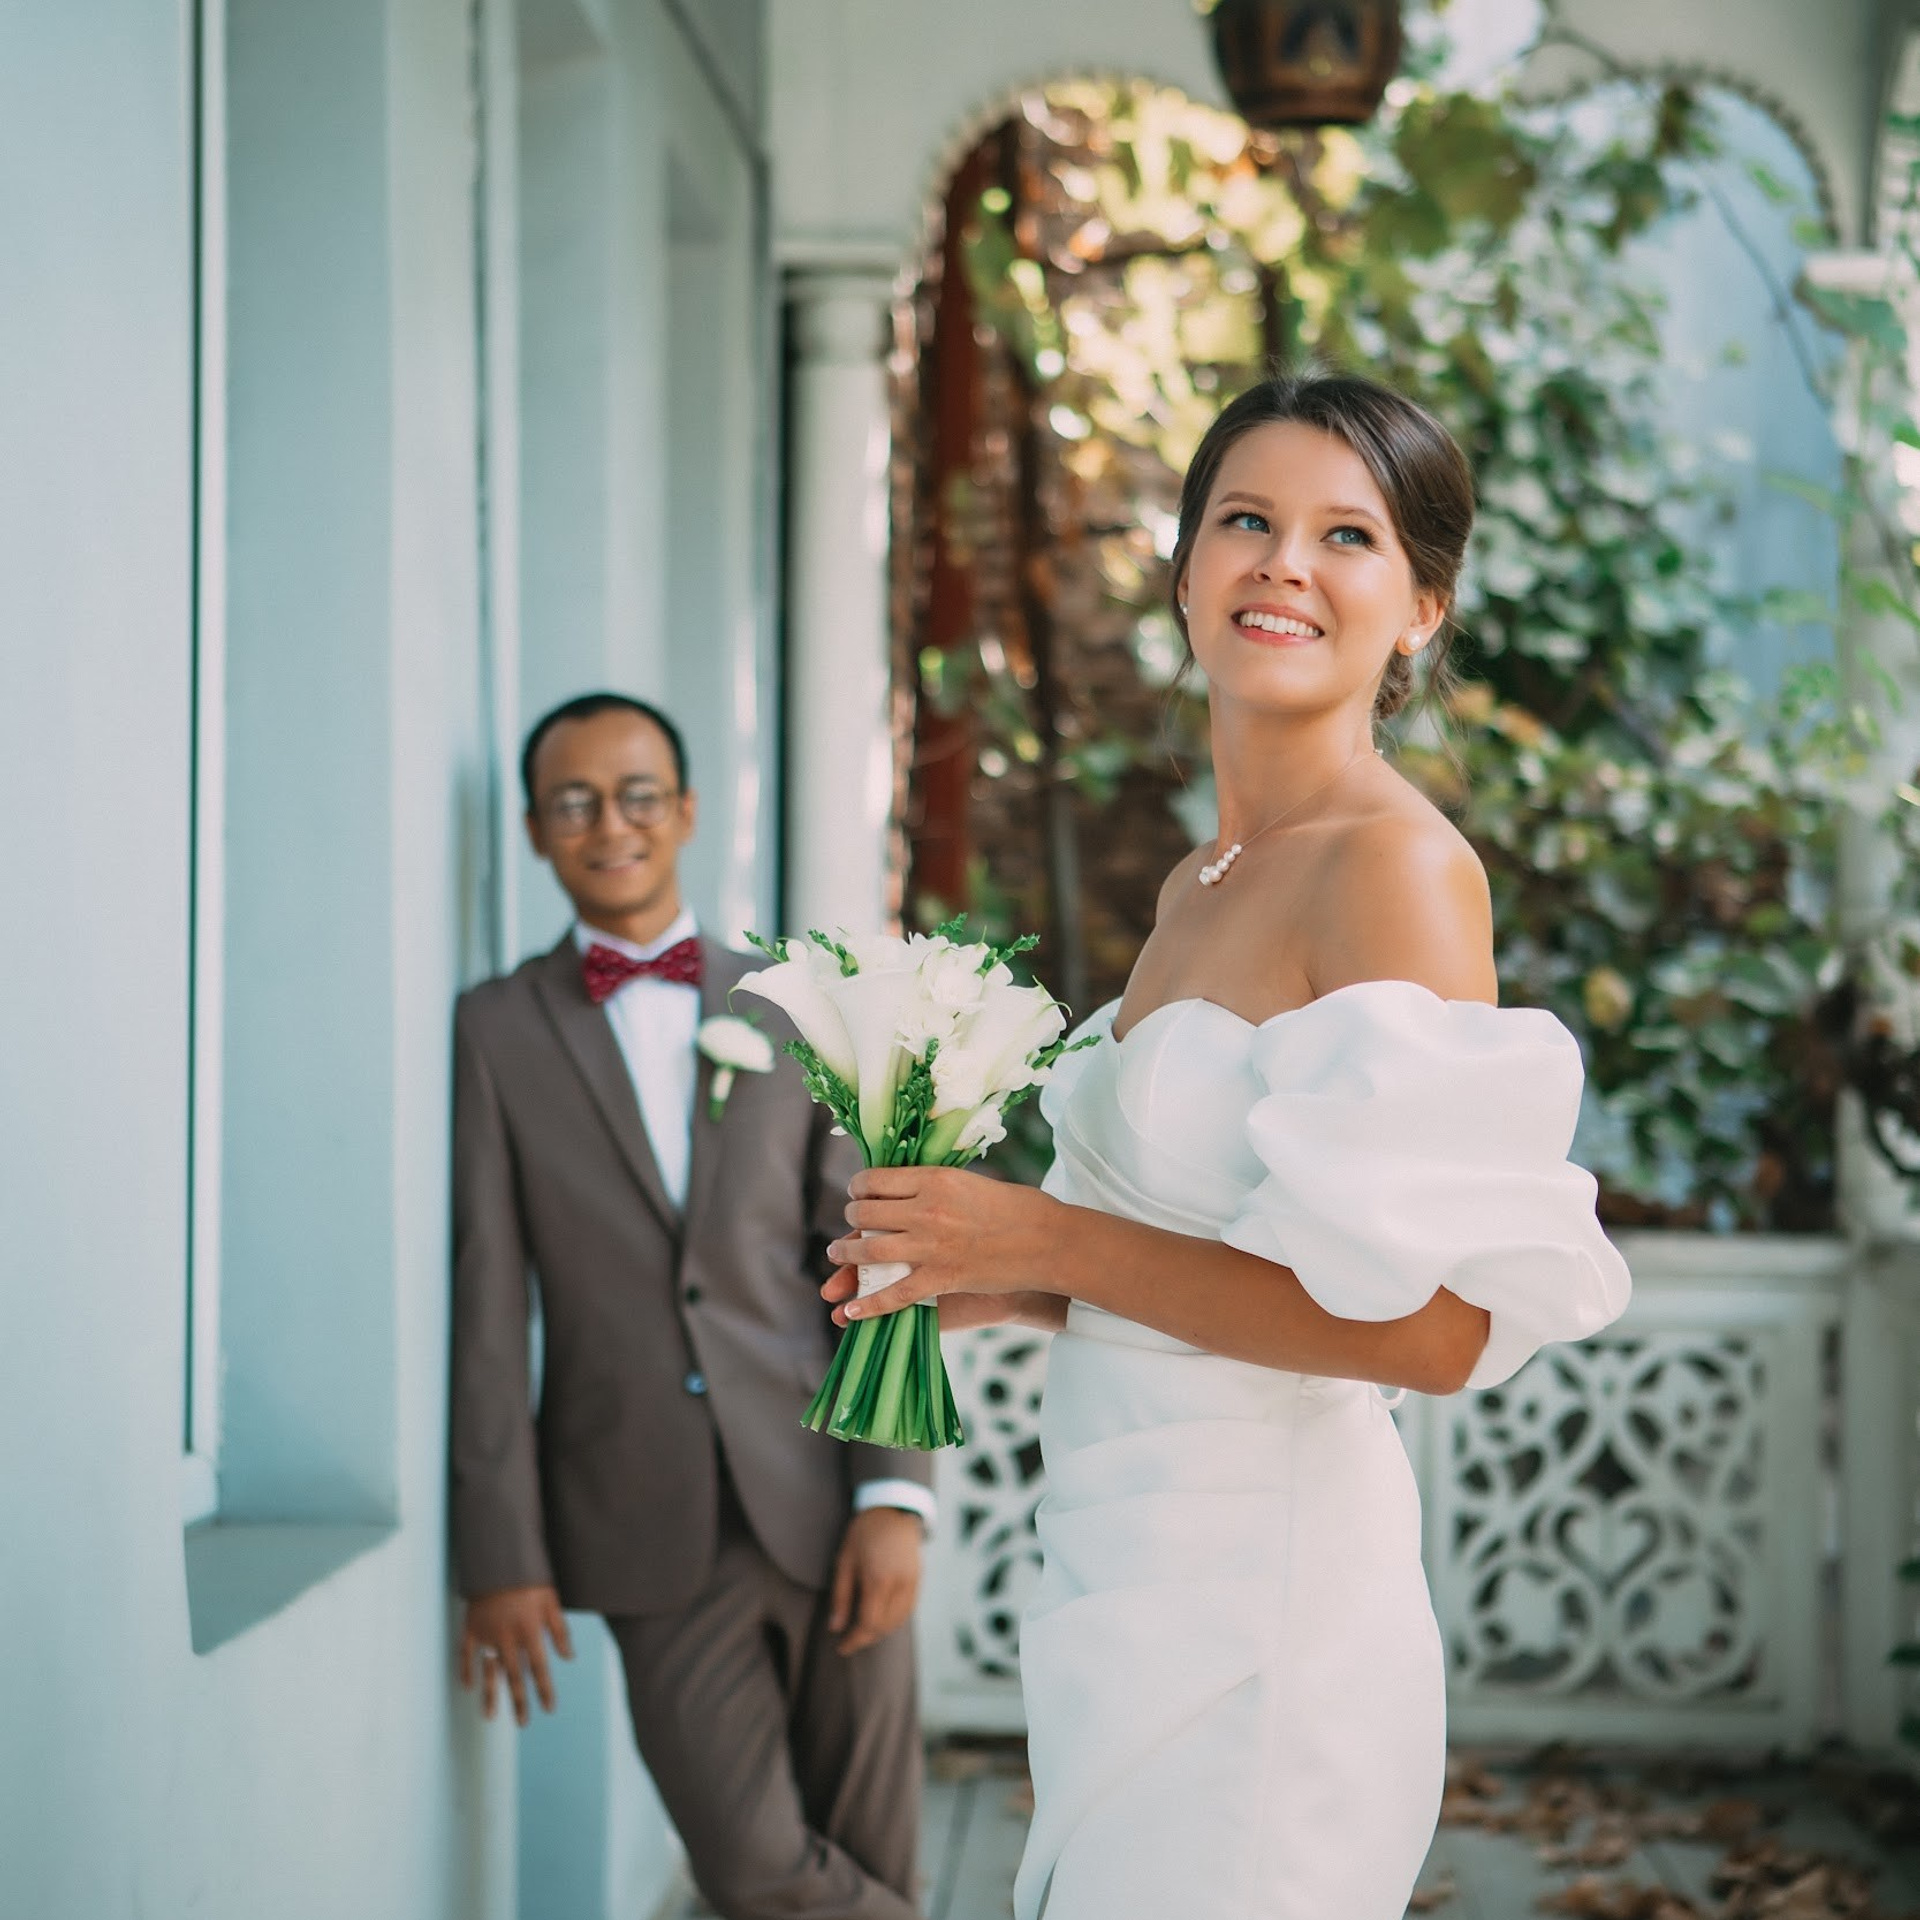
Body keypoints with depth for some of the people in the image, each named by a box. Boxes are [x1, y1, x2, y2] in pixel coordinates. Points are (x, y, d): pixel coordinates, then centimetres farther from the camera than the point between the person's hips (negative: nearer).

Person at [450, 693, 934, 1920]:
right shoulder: (495, 1033, 4)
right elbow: (487, 1304, 0)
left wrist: (896, 1496, -6)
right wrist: (501, 1553, -5)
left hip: (826, 1498, 1)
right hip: (653, 1529, -1)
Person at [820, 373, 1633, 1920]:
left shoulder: (1399, 865, -15)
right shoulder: (1200, 887, 12)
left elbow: (1429, 1324, -22)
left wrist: (1052, 1243, -15)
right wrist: (1008, 1293, 5)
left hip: (1258, 1624, -8)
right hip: (1135, 1594, 8)